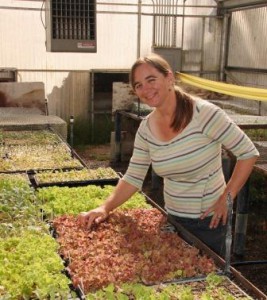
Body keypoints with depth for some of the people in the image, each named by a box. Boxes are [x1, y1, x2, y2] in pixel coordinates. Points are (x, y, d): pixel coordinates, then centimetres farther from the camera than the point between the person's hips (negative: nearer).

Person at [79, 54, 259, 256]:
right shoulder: (146, 128, -4)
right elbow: (133, 178, 0)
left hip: (209, 220, -5)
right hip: (172, 217, 5)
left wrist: (227, 197, -17)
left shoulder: (203, 113, -22)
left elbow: (249, 153, -16)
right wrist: (105, 208, -13)